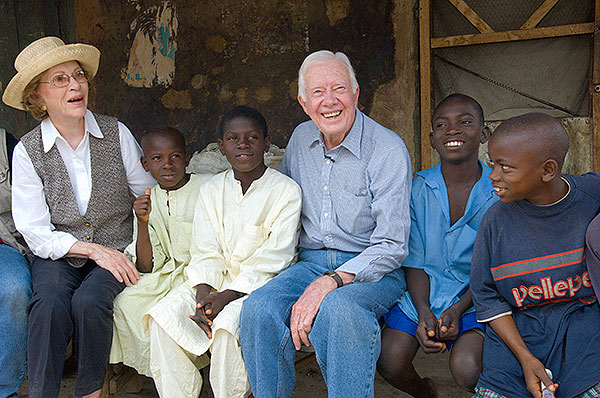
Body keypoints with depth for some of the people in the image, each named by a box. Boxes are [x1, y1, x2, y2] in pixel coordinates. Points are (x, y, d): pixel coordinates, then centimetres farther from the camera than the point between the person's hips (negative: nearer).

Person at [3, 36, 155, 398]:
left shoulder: (116, 133, -1)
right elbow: (35, 233, -5)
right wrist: (93, 249, -17)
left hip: (117, 250, 0)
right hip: (59, 255, 1)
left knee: (89, 301, -28)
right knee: (50, 304, -29)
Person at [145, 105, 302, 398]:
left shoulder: (286, 190, -6)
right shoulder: (211, 190, 10)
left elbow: (274, 259, -12)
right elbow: (205, 252, 5)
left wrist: (227, 296, -20)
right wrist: (203, 294, -15)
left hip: (261, 284, -4)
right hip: (218, 280, 5)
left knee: (227, 322, -32)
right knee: (165, 315, -17)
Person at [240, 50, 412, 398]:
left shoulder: (389, 150, -10)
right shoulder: (301, 139, 9)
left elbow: (392, 247, -15)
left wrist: (329, 283, -27)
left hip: (372, 269, -4)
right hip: (311, 262, 5)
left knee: (338, 308, -38)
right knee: (259, 309, -25)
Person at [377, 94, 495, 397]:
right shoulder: (418, 189, 0)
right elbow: (414, 262, 0)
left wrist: (457, 309, -17)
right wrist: (424, 314, -16)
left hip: (475, 298, -2)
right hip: (422, 295, 2)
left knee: (466, 369, -25)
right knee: (389, 363, -16)